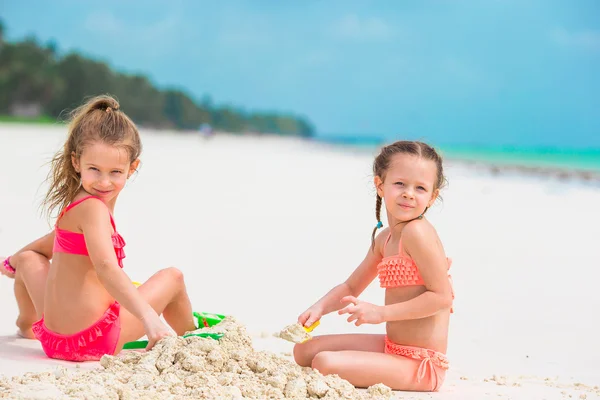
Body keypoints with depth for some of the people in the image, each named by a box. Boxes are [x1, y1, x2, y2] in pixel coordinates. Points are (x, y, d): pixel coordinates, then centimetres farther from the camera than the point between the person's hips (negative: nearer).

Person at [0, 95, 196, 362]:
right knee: (172, 277, 8)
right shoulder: (94, 208, -22)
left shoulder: (73, 205, 6)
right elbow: (106, 269, -36)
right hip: (96, 340, -9)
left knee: (29, 259, 37)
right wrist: (149, 317, -45)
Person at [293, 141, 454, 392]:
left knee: (325, 363, -26)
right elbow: (350, 288, 18)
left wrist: (381, 313, -23)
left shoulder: (417, 232, -19)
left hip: (421, 364, -10)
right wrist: (319, 308, -2)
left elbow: (442, 296, -22)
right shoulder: (385, 239, 9)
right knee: (305, 350, 14)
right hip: (393, 348, 10)